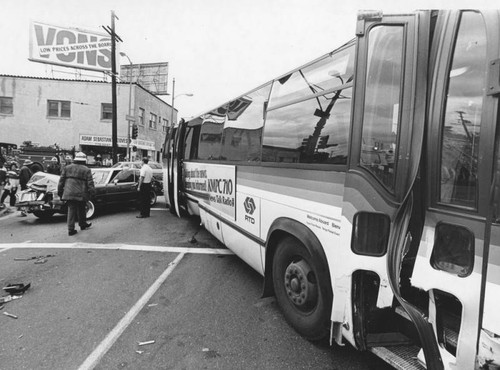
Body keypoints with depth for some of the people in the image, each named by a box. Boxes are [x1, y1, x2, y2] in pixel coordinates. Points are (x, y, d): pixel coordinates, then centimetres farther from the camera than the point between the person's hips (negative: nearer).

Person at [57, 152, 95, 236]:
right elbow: (90, 183, -5)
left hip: (69, 194, 2)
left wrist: (60, 191, 15)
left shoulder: (67, 168, 8)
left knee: (71, 210, 5)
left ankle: (71, 229, 4)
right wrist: (92, 193, 0)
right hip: (81, 194, -2)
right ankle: (82, 224, 32)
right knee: (81, 210, 16)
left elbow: (61, 181, 9)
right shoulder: (86, 170, -2)